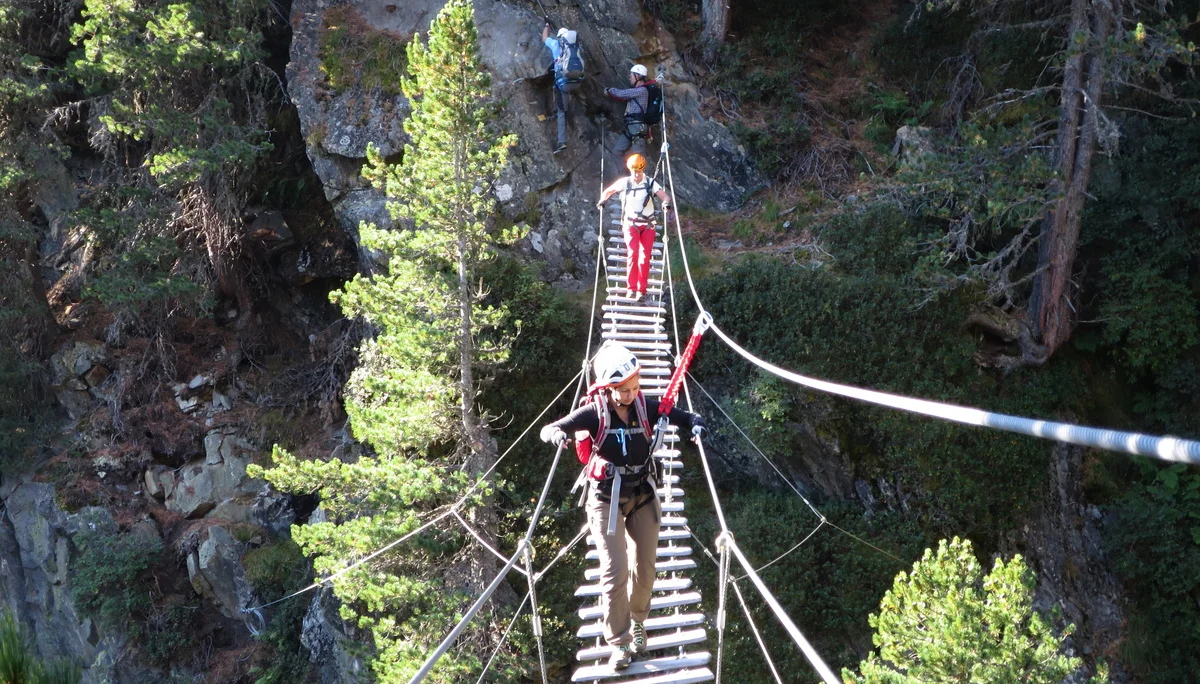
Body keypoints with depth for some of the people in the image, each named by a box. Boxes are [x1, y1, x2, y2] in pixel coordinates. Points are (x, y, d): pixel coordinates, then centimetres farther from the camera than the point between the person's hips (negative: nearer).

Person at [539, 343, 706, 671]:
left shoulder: (646, 407, -11)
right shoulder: (595, 412, -17)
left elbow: (685, 416, -4)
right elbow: (547, 429, -17)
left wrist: (696, 424, -28)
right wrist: (557, 433, -41)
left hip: (643, 496, 3)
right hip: (607, 499, -3)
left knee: (645, 568, 10)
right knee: (615, 572, -8)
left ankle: (637, 622, 37)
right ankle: (619, 642, 8)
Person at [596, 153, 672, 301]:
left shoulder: (650, 183, -6)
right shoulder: (624, 182, -4)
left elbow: (665, 196, -15)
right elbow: (608, 191, 12)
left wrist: (666, 203, -37)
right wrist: (602, 201, -6)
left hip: (648, 224, 1)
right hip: (631, 224, -1)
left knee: (645, 256, -3)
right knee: (633, 253, -18)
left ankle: (642, 290, 2)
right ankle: (631, 288, -16)